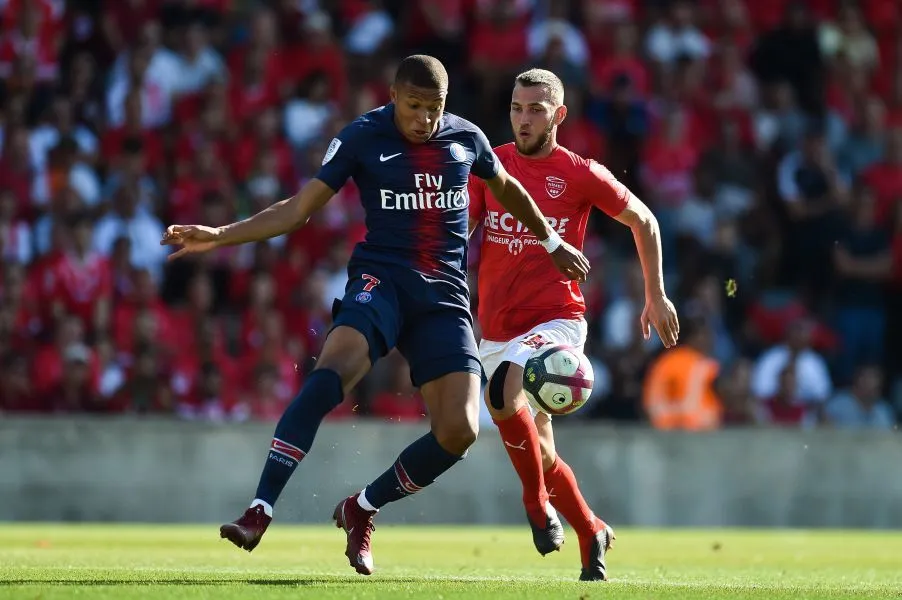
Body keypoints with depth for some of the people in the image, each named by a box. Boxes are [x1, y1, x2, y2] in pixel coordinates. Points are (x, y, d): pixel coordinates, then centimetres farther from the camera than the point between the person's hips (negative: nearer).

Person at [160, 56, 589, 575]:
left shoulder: (466, 138, 8)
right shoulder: (362, 138, -1)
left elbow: (507, 189, 29)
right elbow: (300, 209, 2)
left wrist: (552, 242, 39)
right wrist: (219, 236, -8)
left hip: (445, 293, 3)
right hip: (381, 277, -3)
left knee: (459, 430, -13)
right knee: (330, 374, -33)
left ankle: (362, 510, 11)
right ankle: (259, 514, -36)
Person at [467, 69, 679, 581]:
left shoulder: (581, 174, -2)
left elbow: (644, 222, 10)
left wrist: (656, 297, 12)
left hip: (556, 318, -4)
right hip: (496, 328, 4)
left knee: (503, 391, -33)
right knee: (539, 452, 8)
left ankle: (538, 498, -13)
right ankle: (591, 532, 29)